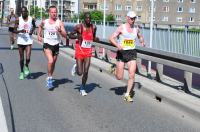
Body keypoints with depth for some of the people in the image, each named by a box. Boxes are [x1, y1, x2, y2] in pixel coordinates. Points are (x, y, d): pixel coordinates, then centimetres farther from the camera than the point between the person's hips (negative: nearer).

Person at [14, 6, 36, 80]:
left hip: (29, 41, 0)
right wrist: (20, 31, -23)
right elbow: (14, 30, -4)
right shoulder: (18, 20, -3)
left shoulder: (31, 19, 0)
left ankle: (26, 66, 21)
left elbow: (34, 26, 20)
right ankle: (21, 72, 27)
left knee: (28, 58, -12)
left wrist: (32, 31, 0)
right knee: (21, 58, 8)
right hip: (20, 41, 0)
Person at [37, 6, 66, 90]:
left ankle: (50, 78, 35)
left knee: (53, 63, 14)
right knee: (50, 61, -22)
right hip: (47, 45, -2)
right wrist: (39, 35, 15)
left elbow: (65, 35, -10)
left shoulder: (59, 23, -4)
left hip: (56, 45, 2)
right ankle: (49, 78, -7)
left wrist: (60, 31, -28)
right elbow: (40, 27, 24)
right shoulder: (44, 22, 0)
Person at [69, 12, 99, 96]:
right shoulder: (79, 27, -9)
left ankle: (82, 88, 19)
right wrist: (77, 36, -21)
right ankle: (76, 67, 31)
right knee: (80, 73, -6)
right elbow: (70, 36, -1)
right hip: (79, 51, -3)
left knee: (86, 72, -1)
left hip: (88, 52, 3)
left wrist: (96, 39, -5)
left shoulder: (93, 27, 2)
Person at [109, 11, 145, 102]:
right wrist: (117, 45, -30)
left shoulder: (136, 29, 7)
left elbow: (140, 37, 28)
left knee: (132, 75, -9)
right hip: (121, 53, -3)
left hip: (132, 53, 3)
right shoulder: (121, 28, -6)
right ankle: (115, 69, 38)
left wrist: (142, 42, 6)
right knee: (119, 77, 1)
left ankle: (127, 95, 5)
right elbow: (111, 38, -12)